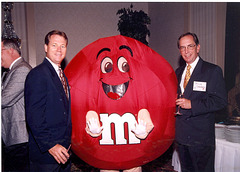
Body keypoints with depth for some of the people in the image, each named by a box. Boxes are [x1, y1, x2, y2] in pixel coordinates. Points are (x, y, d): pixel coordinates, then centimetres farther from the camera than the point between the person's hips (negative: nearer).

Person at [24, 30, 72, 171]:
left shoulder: (62, 75, 12)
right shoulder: (37, 74, -15)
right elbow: (34, 116, -20)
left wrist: (68, 142, 13)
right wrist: (50, 145, -21)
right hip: (45, 153, -8)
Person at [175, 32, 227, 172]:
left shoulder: (213, 71, -8)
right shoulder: (178, 72, 12)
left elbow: (221, 101, -15)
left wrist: (192, 104, -23)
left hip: (201, 136, -6)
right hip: (181, 134, 6)